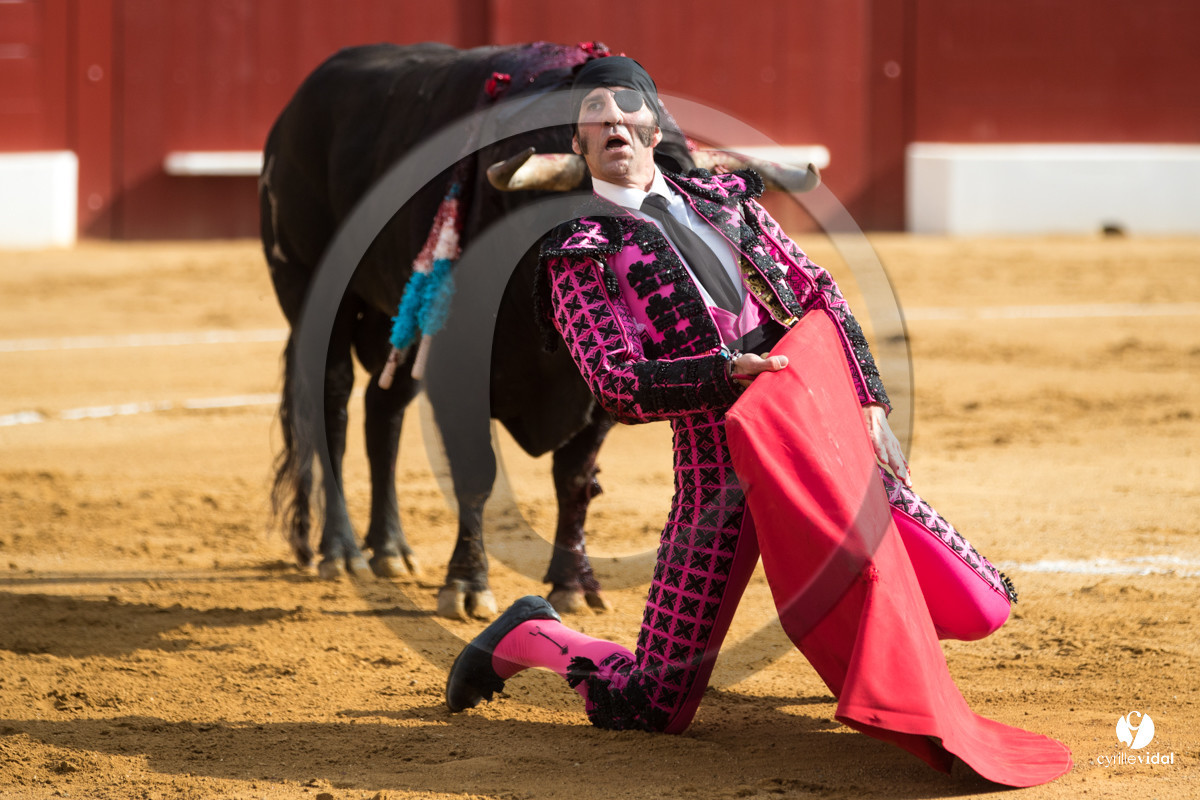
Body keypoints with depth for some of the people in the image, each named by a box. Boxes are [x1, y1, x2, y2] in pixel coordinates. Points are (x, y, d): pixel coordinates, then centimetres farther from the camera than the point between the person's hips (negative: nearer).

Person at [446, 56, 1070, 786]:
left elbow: (819, 298, 14)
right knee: (653, 708, -10)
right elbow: (619, 386, -7)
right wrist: (726, 375, -20)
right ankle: (527, 638, 21)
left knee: (979, 609, -2)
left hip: (826, 427, 4)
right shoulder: (581, 253, 4)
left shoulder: (725, 200, 17)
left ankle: (857, 609, 31)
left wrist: (870, 400, 1)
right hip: (718, 462, -4)